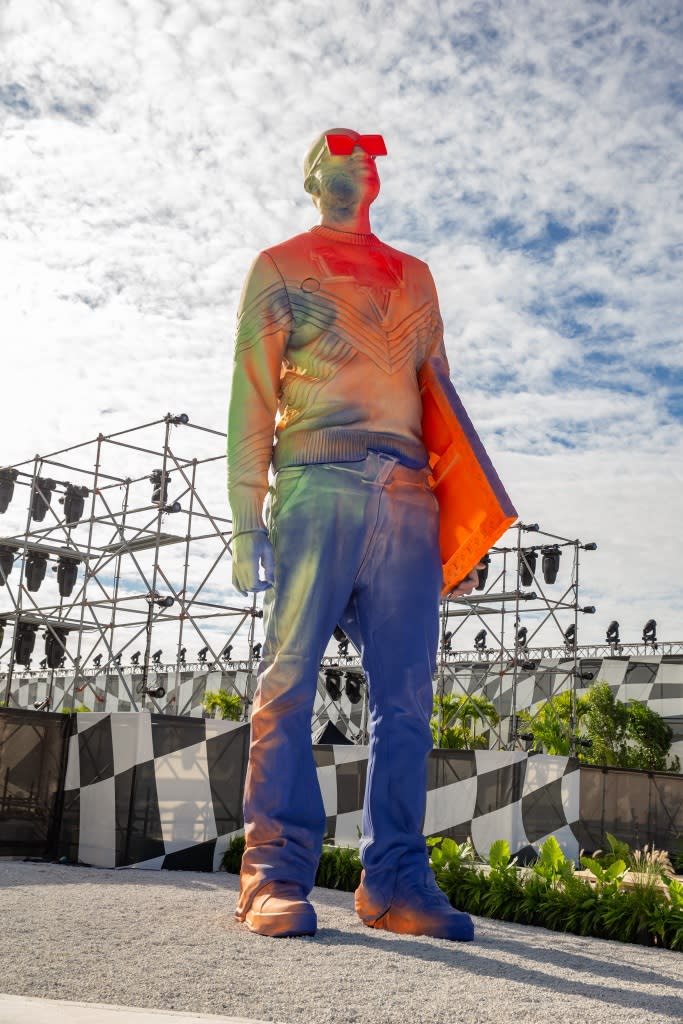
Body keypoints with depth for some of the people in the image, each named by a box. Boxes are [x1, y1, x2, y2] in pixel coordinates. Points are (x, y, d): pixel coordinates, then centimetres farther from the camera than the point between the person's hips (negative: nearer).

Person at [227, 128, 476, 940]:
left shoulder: (414, 276, 26)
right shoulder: (279, 267, 16)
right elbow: (252, 394, 6)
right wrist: (247, 520, -6)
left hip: (408, 497, 3)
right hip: (316, 485, -3)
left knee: (405, 697, -2)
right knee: (289, 677, -10)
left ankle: (395, 879, 4)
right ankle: (277, 877, -6)